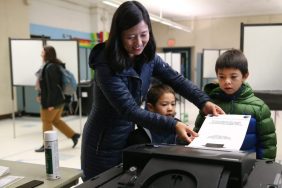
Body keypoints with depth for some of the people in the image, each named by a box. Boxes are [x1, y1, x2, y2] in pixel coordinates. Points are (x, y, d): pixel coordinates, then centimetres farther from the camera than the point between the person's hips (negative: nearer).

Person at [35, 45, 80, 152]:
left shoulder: (50, 67, -21)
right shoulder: (55, 65, 10)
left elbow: (52, 86, -23)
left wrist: (50, 103, -21)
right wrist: (41, 95, 23)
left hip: (52, 100, -10)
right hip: (59, 99, 10)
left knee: (46, 121, 5)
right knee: (56, 120, 18)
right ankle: (73, 135, 20)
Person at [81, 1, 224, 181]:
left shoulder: (148, 56, -6)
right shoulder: (106, 66, -26)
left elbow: (176, 79, -7)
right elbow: (130, 110, -30)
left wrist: (204, 102, -23)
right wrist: (173, 126, -37)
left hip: (127, 137, 6)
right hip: (104, 143, -6)